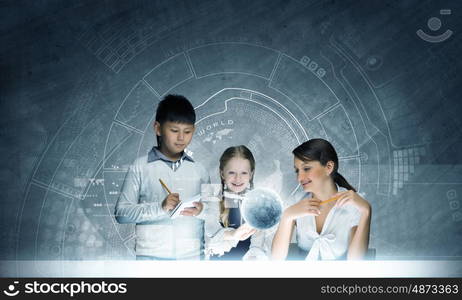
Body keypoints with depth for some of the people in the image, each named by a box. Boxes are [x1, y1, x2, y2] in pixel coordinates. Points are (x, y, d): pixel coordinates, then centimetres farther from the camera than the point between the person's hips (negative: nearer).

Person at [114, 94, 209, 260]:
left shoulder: (198, 169, 12)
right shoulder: (141, 166, 4)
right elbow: (121, 212, -3)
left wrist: (202, 211, -9)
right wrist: (159, 207, -16)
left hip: (193, 256, 3)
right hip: (152, 257, -2)